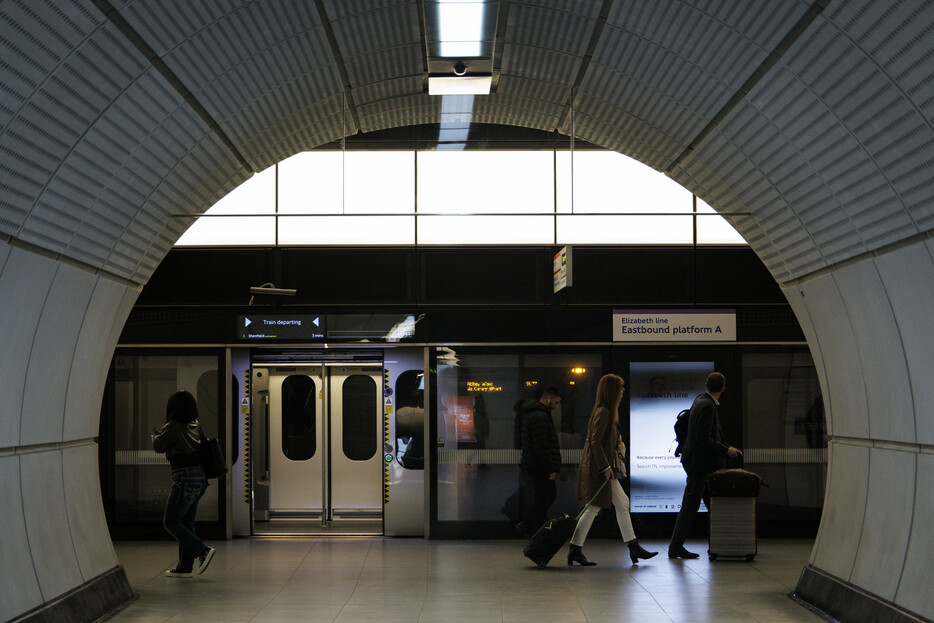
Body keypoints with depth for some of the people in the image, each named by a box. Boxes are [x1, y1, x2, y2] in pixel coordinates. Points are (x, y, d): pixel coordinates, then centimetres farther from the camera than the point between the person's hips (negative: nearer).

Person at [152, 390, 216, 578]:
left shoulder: (173, 427, -13)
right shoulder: (195, 426, 9)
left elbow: (159, 447, -1)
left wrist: (156, 436, 24)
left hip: (185, 478, -8)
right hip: (199, 477, 8)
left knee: (171, 522, -1)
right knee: (186, 523, 13)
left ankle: (203, 551, -10)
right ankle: (185, 567, 14)